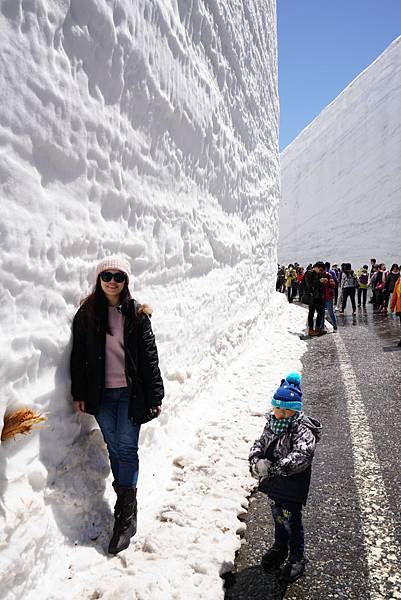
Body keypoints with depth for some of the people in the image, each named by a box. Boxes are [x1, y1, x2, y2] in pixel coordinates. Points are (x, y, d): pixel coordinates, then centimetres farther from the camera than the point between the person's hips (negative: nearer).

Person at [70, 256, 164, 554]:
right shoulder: (86, 314, 0)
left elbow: (149, 356, -4)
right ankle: (125, 504, 28)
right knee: (115, 449, 11)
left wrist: (155, 395, -6)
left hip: (131, 392, -2)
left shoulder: (136, 314, -4)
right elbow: (79, 356, 4)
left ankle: (126, 516, 12)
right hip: (102, 395, 2)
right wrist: (79, 393, 4)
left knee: (127, 449, 0)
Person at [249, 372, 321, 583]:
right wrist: (256, 460, -24)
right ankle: (280, 547, 51)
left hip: (292, 488, -6)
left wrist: (274, 469, -44)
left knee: (292, 522, 13)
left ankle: (297, 558, 37)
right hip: (274, 485, 6)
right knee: (278, 517, 26)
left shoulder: (303, 430, -25)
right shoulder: (272, 423, -4)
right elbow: (259, 443, -1)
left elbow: (302, 456, -39)